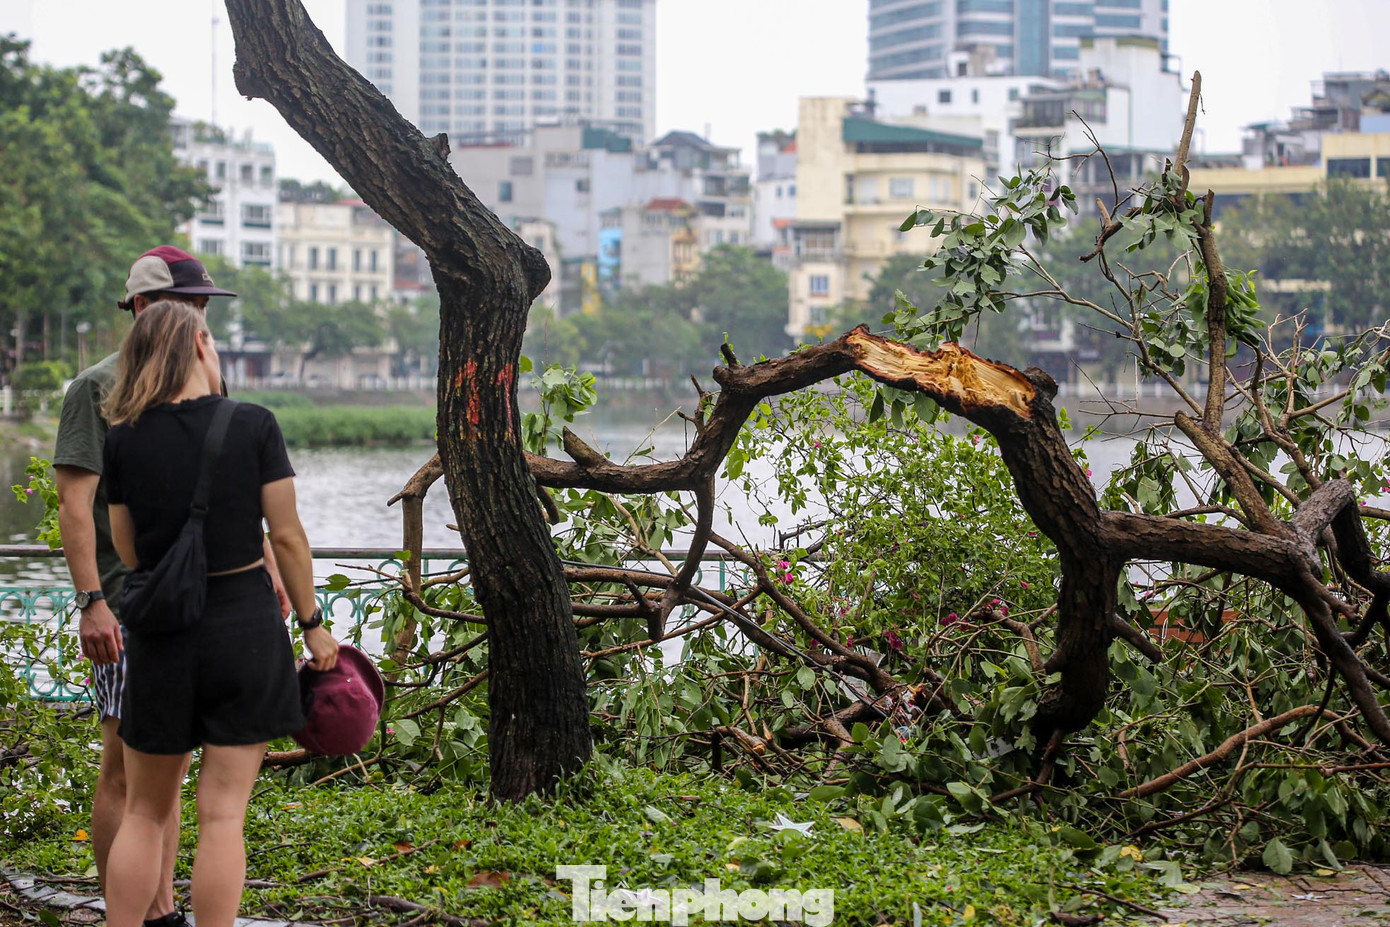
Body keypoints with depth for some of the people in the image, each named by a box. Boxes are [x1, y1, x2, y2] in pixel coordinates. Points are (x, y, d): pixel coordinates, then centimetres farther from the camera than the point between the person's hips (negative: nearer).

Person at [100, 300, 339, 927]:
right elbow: (287, 536, -6)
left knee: (144, 811, 14)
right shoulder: (253, 425, -7)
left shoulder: (124, 440, -3)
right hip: (246, 627, -2)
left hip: (159, 633, 2)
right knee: (222, 813, 2)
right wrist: (312, 624, 3)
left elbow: (129, 553, 0)